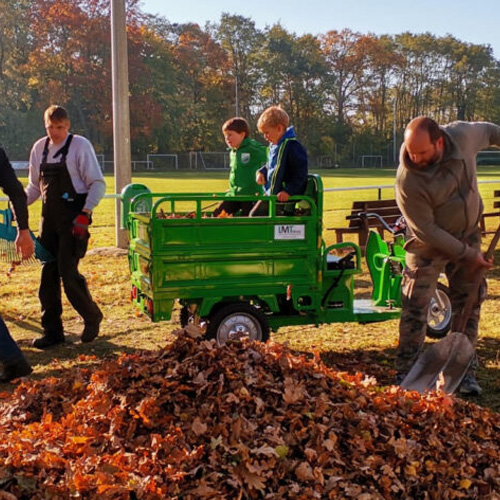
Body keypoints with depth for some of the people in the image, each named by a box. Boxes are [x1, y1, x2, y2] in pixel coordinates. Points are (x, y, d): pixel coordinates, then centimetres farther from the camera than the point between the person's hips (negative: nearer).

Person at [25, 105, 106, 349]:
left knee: (68, 272, -9)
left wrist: (85, 214, -17)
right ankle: (52, 331, 15)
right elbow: (34, 186, 19)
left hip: (74, 218, -6)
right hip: (49, 217, 6)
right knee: (48, 274, 5)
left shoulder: (80, 145, -5)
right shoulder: (39, 148, 11)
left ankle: (92, 318, 15)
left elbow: (97, 183, -8)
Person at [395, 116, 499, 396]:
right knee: (416, 308, -6)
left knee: (469, 304, 7)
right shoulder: (407, 180, -29)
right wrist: (467, 255, -20)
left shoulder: (463, 135, -18)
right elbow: (427, 231, -24)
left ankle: (465, 372, 17)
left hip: (468, 235, 5)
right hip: (429, 246, -4)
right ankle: (406, 373, 7)